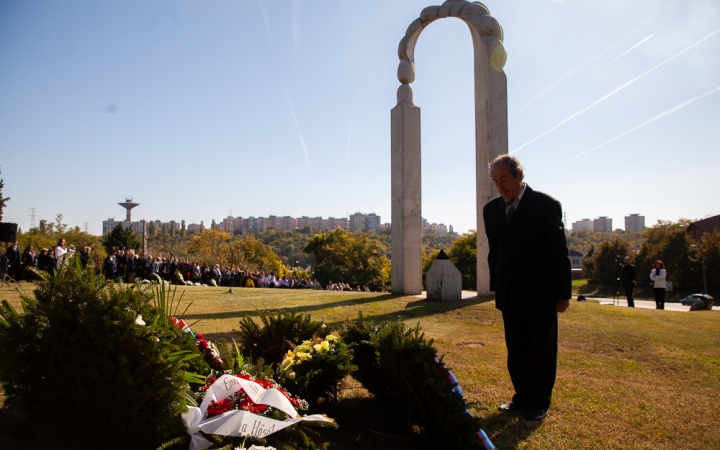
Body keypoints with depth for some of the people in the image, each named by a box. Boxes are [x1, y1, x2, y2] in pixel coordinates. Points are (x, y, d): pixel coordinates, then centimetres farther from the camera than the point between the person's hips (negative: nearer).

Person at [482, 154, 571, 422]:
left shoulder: (546, 205, -9)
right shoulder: (491, 209, 5)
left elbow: (559, 252, -7)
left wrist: (563, 292, -7)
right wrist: (496, 286, 9)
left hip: (540, 294, -4)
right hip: (509, 296, 5)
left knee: (542, 350, 8)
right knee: (516, 351, 12)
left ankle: (540, 403, 22)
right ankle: (522, 397, 26)